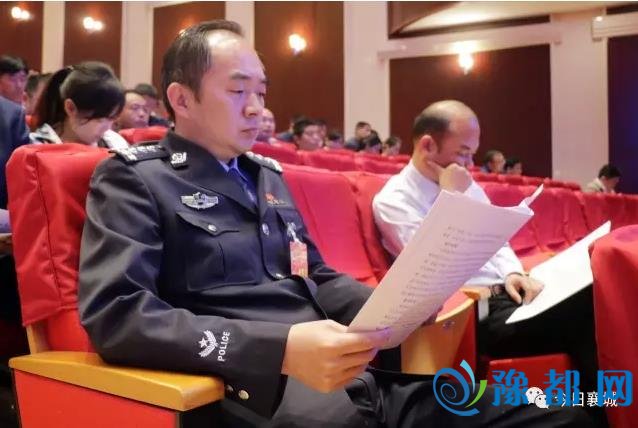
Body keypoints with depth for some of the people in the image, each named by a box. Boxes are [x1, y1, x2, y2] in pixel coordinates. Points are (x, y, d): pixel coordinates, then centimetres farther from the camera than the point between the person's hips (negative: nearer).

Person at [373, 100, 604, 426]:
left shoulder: (465, 186, 14)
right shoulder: (393, 200, -8)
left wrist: (513, 273, -2)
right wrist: (453, 200, -15)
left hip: (505, 295, 7)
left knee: (585, 301, -18)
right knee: (579, 319, -24)